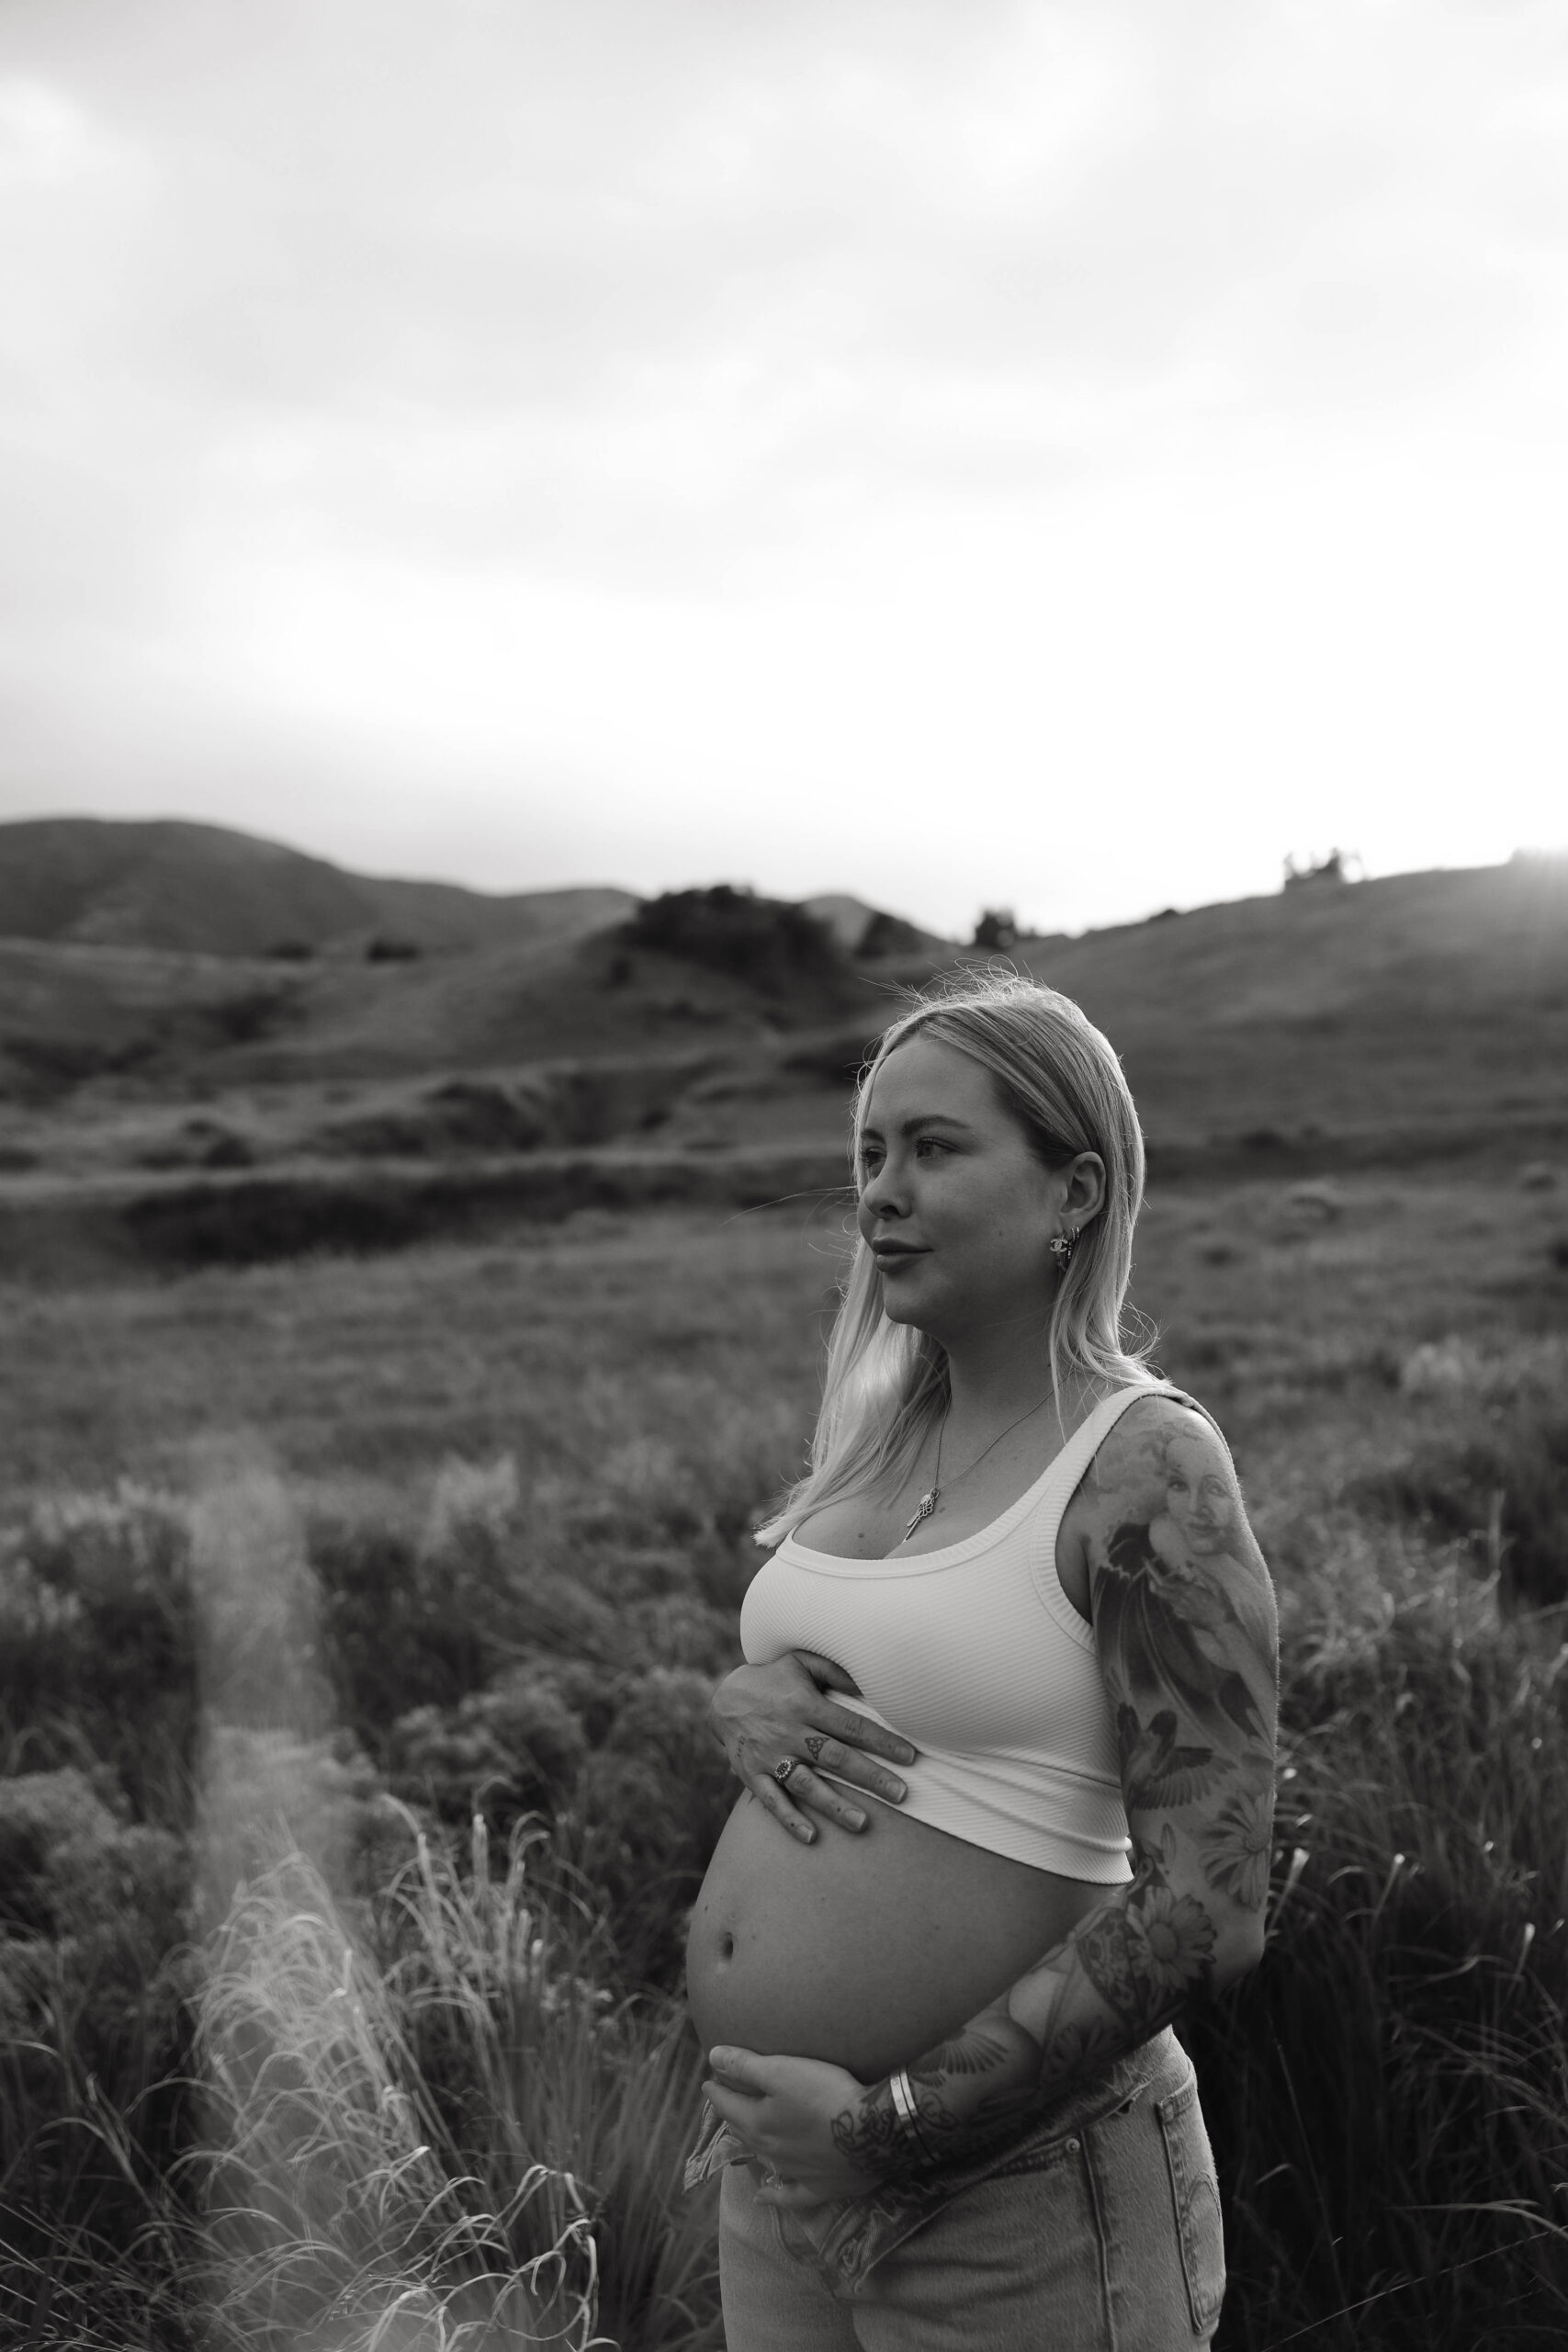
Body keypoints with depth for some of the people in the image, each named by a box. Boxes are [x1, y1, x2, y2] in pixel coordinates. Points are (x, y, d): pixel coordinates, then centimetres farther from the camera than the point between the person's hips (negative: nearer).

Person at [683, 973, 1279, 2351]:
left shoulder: (1144, 1468, -17)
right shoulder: (873, 1435, 2)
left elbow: (1205, 1918, -19)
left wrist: (892, 2122, -18)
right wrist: (746, 1703, -7)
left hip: (1013, 2189, -6)